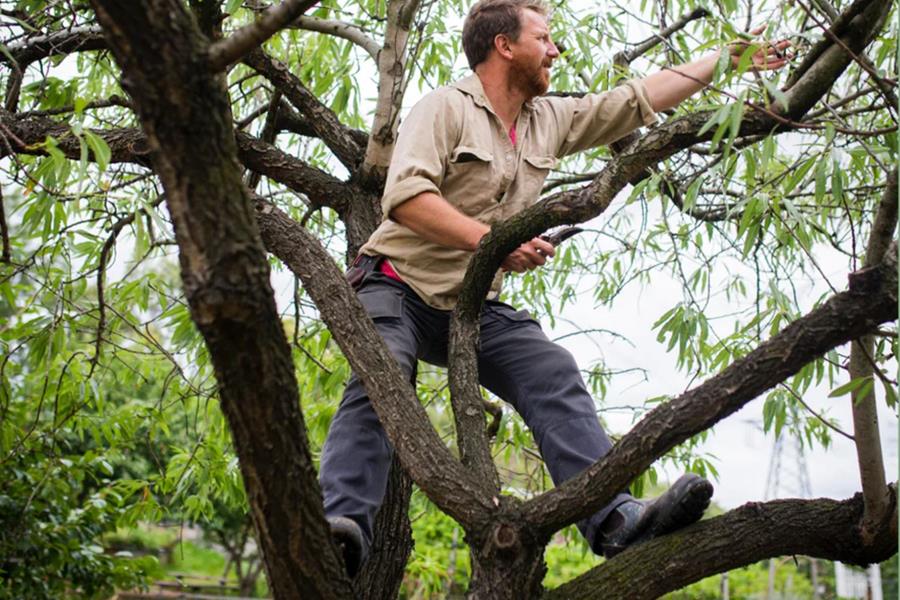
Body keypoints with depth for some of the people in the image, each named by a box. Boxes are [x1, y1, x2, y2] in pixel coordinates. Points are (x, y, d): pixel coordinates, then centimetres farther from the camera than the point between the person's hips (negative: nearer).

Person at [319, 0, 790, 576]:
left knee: (555, 376, -15)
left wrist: (730, 57, 21)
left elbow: (638, 99, 19)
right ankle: (344, 525, -40)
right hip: (399, 286, -5)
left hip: (476, 307, 5)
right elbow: (404, 196, -22)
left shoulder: (551, 119, 13)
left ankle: (616, 519, -26)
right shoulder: (447, 107, -8)